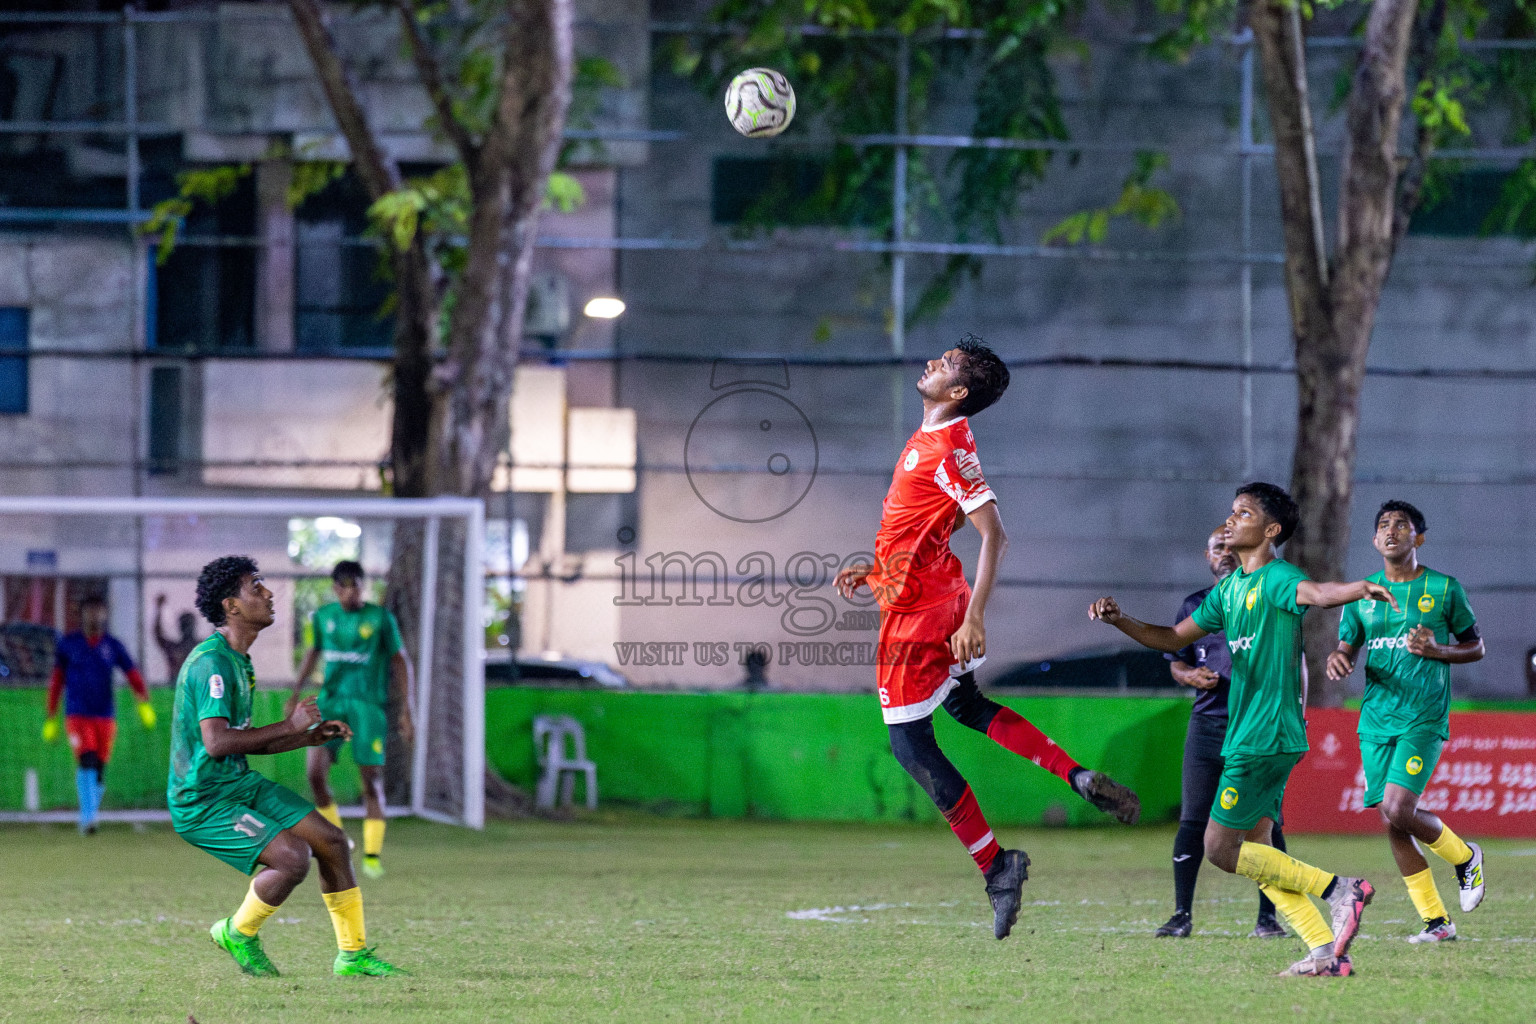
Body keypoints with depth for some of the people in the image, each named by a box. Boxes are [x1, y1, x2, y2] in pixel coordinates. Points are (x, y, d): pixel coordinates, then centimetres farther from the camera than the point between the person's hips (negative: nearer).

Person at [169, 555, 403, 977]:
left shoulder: (238, 660, 13)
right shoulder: (211, 662, -20)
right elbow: (216, 742, -30)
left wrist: (310, 737, 9)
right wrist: (289, 726, -22)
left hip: (240, 784, 10)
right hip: (202, 802, -10)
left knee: (331, 841, 5)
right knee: (293, 858, -23)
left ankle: (352, 953, 16)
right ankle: (238, 934, 2)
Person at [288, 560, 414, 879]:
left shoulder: (380, 619, -1)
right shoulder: (323, 617, 8)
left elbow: (399, 661, 3)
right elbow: (313, 653, 20)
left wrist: (405, 709, -2)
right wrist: (296, 691, 8)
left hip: (369, 705, -3)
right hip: (332, 700, 3)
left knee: (371, 780, -6)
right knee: (315, 772, -12)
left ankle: (372, 855, 4)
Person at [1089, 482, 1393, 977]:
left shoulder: (1276, 578, -11)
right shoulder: (1229, 588, 16)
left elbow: (1315, 593, -33)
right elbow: (1173, 638, 24)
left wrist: (1359, 588, -55)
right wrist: (1119, 621, 9)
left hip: (1266, 736, -9)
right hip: (1245, 734, 9)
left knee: (1221, 849, -9)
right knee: (1255, 852, 8)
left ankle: (1340, 890, -7)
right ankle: (1327, 952, 6)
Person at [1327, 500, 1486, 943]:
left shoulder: (1444, 589, 1)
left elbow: (1476, 647, 8)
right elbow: (1346, 649, 13)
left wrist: (1437, 650, -12)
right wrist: (1338, 658, -11)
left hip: (1424, 718, -4)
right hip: (1376, 720, 4)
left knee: (1397, 810, -20)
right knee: (1390, 821, 0)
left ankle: (1466, 857, 10)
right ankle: (1436, 921, 11)